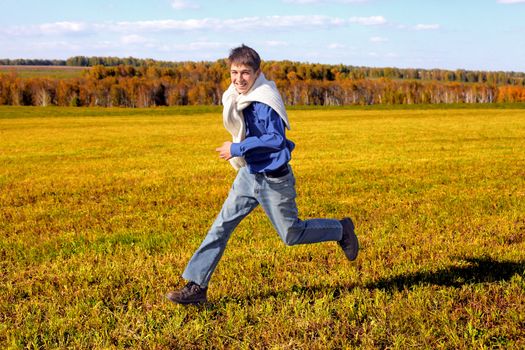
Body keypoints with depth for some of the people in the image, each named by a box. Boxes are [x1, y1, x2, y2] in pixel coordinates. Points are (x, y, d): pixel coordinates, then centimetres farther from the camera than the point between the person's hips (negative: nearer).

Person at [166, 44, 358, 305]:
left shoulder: (264, 101, -23)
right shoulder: (237, 97, 3)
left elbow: (277, 139, -30)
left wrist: (237, 149, -27)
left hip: (274, 180, -8)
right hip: (249, 175, 8)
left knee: (292, 235, 8)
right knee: (221, 227, 2)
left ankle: (341, 230, 33)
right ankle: (196, 286, 7)